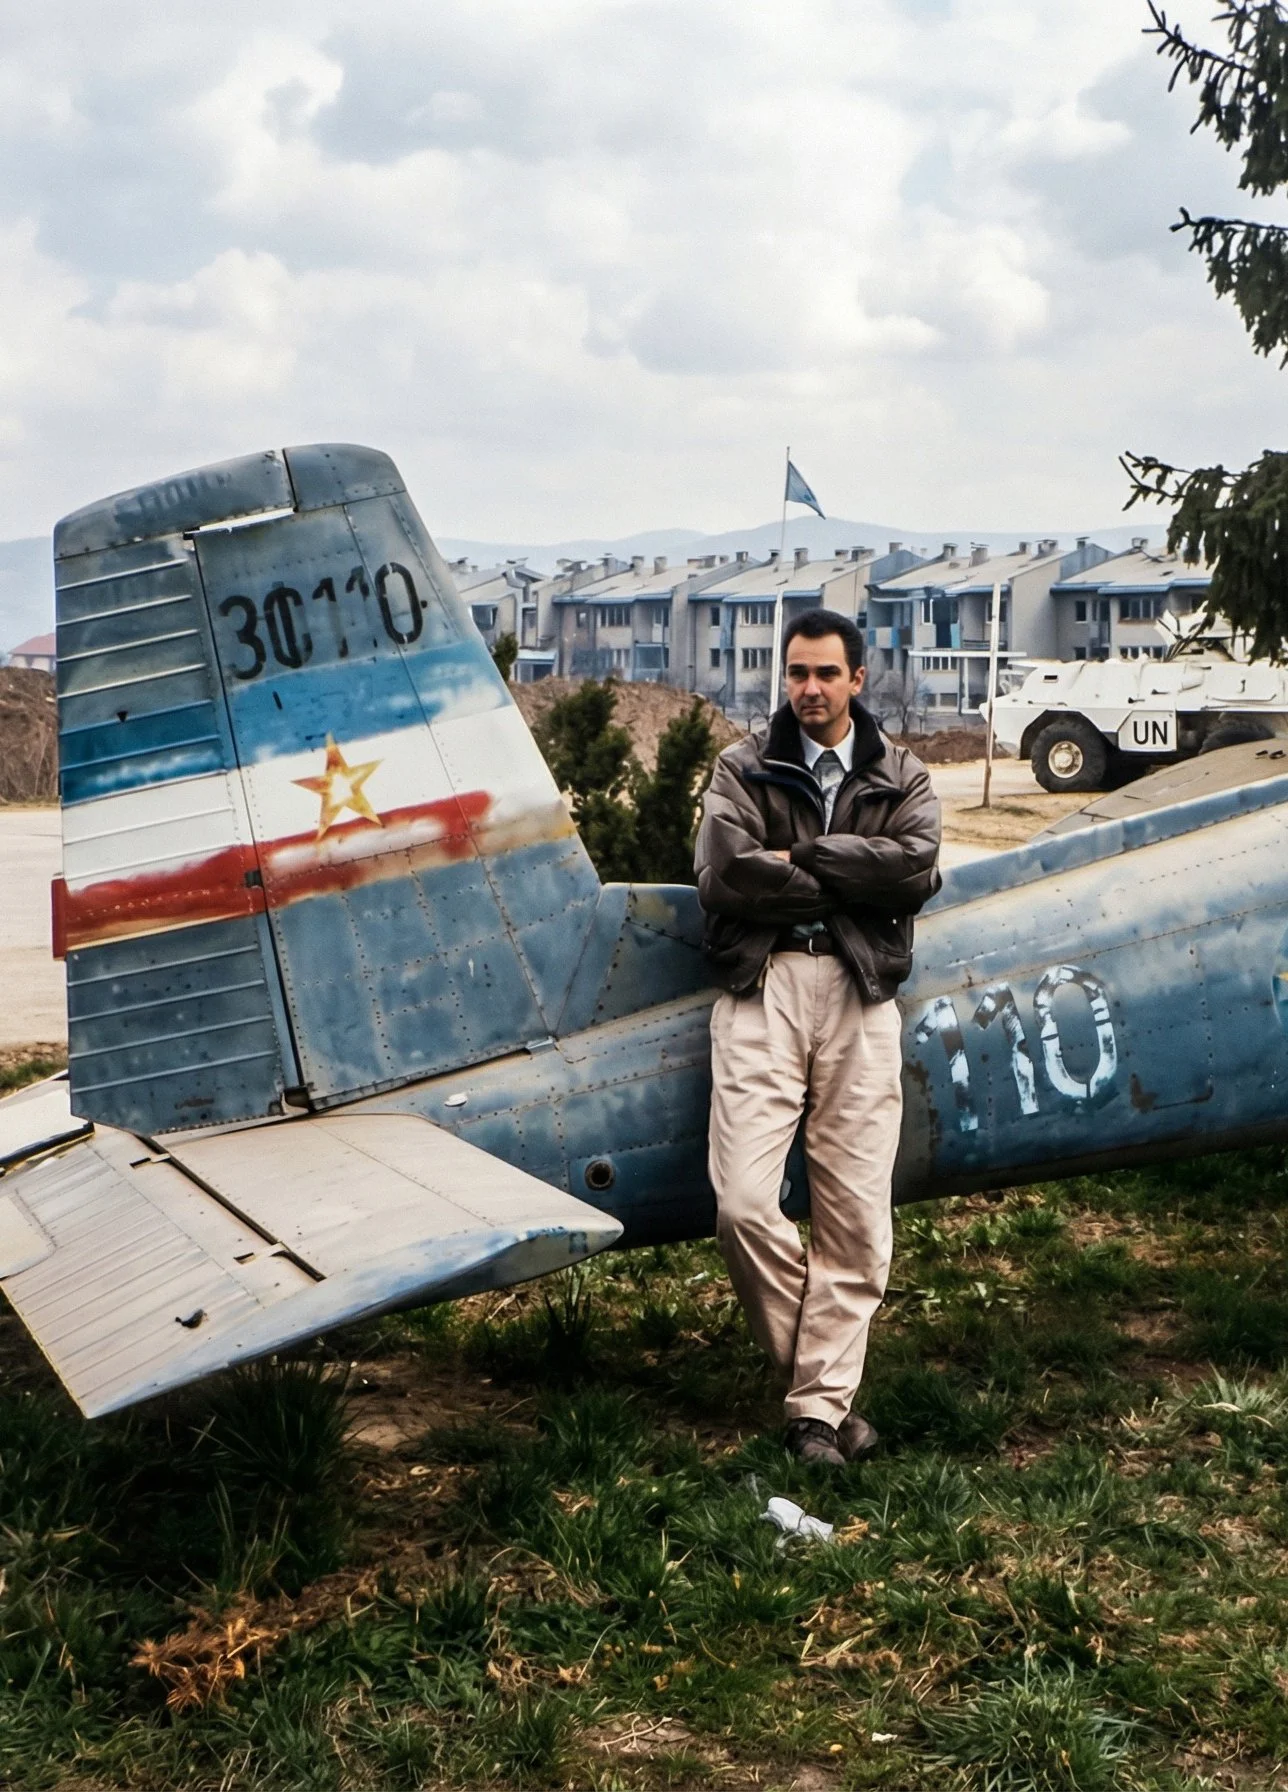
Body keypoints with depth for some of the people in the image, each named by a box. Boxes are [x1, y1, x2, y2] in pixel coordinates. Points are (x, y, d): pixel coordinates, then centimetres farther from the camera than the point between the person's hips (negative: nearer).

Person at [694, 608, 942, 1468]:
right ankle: (816, 1365, 9)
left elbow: (918, 868, -5)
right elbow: (724, 874, -7)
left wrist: (799, 857, -6)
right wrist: (851, 880, -4)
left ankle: (820, 1404, 8)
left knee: (857, 1216, -1)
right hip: (763, 987, -1)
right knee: (743, 1202, -13)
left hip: (861, 994, 1)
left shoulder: (901, 777, 16)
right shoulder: (744, 769, 11)